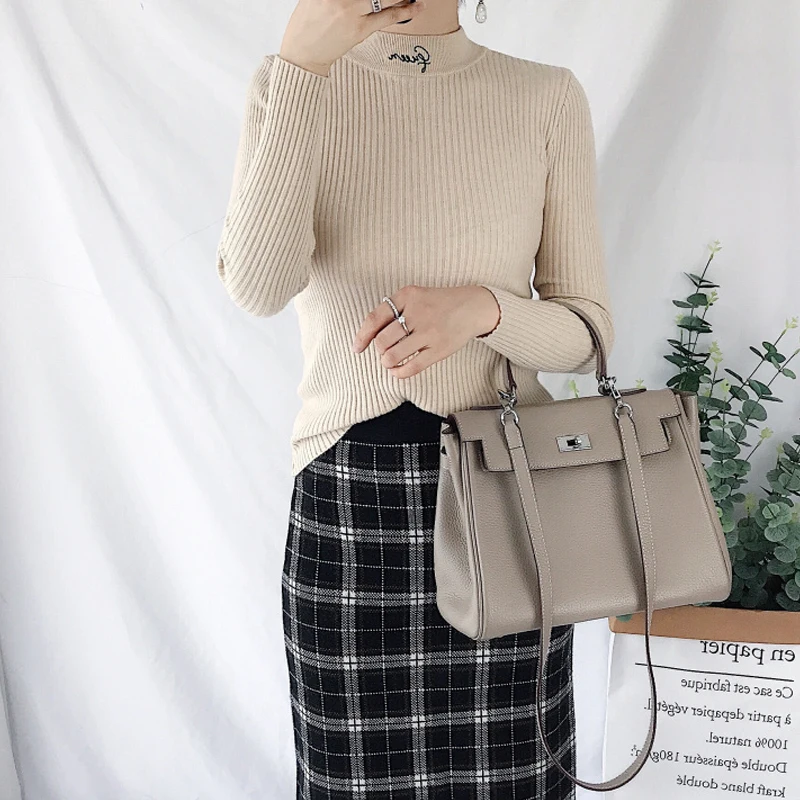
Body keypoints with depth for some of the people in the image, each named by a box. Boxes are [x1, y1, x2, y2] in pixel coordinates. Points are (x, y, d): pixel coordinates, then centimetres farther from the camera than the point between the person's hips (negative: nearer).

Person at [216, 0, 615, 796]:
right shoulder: (289, 81, 1)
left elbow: (588, 331, 0)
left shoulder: (548, 97, 0)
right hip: (344, 499, 0)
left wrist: (480, 308, -20)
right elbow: (257, 285, -16)